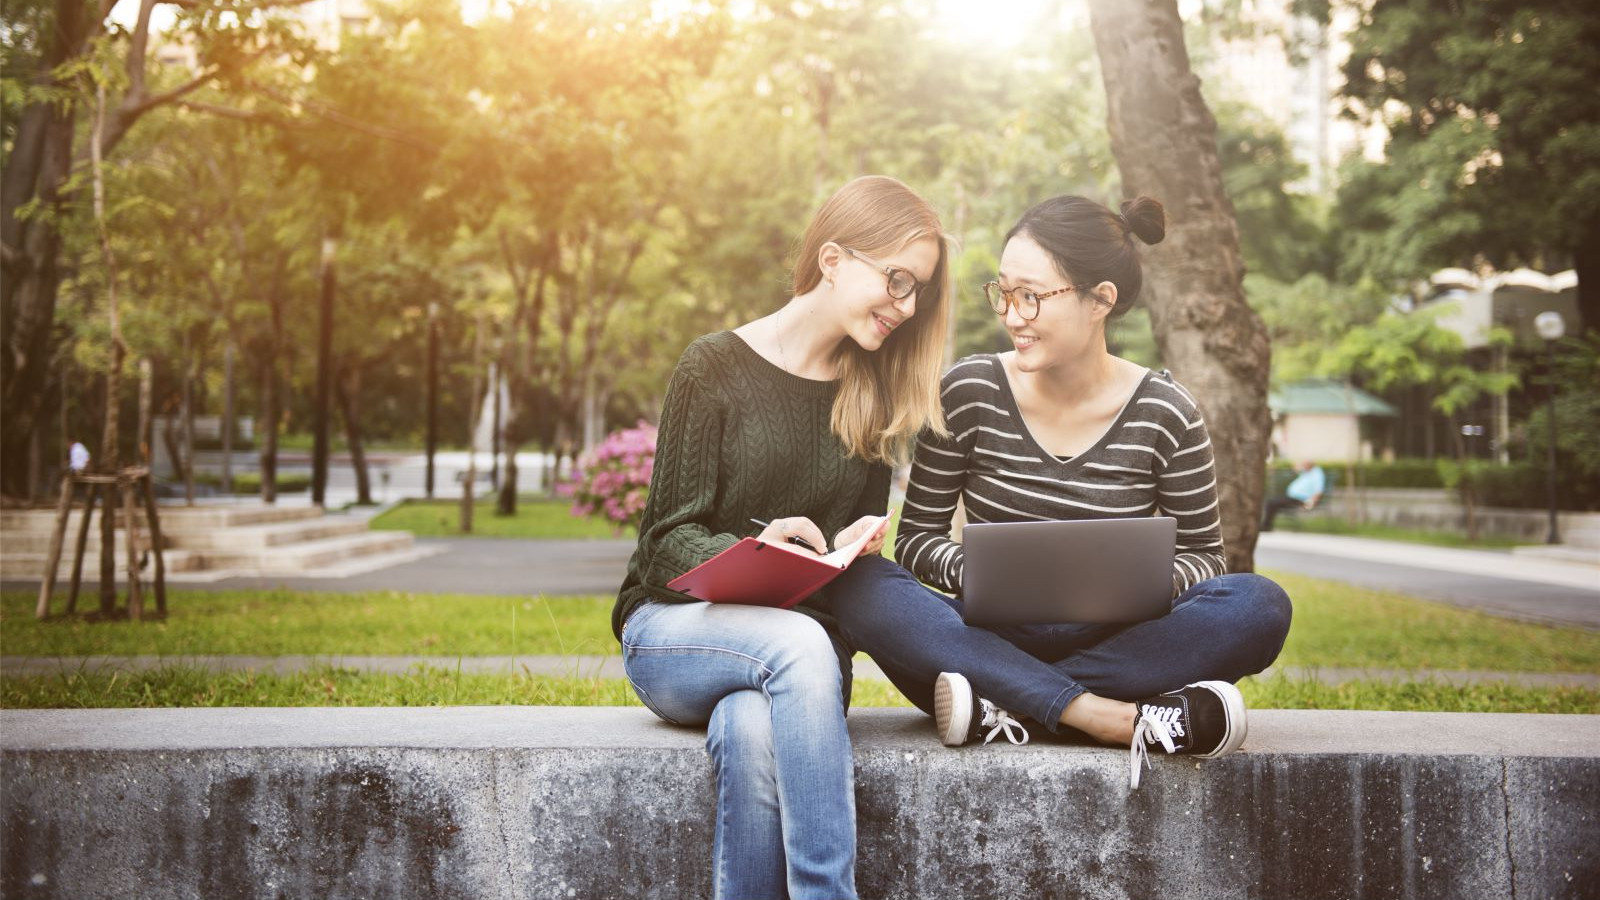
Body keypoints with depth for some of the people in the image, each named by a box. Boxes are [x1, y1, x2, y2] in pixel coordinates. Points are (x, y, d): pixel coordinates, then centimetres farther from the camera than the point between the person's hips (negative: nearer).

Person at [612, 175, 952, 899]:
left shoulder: (875, 397, 11)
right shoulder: (716, 369, -3)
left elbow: (861, 546, 13)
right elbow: (670, 542, -6)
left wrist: (856, 548, -12)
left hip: (802, 638, 3)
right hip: (674, 629, -2)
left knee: (754, 730, -35)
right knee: (799, 642, -37)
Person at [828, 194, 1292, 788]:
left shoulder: (1164, 415, -2)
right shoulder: (970, 393, -2)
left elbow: (1204, 555, 6)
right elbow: (916, 536, 3)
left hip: (1115, 647, 0)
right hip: (987, 641, 0)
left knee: (1260, 606, -26)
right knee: (860, 587, -29)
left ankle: (1003, 707, -31)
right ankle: (1124, 721, -36)